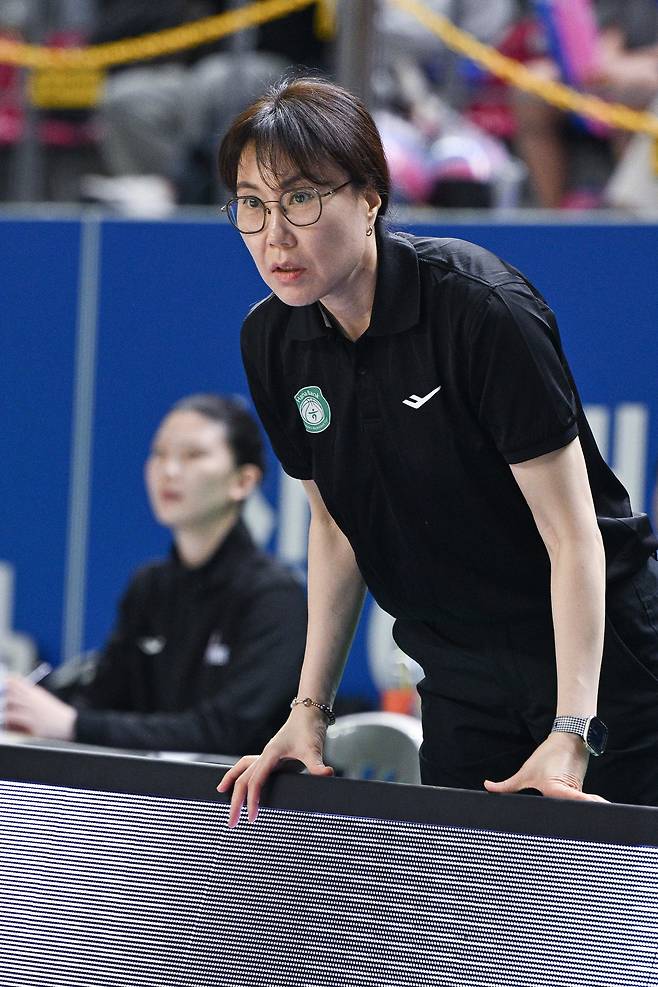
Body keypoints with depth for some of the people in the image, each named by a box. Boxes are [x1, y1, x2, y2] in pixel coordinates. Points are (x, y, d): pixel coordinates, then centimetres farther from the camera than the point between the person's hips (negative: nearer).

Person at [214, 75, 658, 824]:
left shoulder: (481, 308, -22)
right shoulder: (272, 340, -2)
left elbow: (572, 534, -21)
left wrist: (569, 736, -26)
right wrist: (309, 707, 4)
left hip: (597, 657, -6)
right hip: (460, 685, 6)